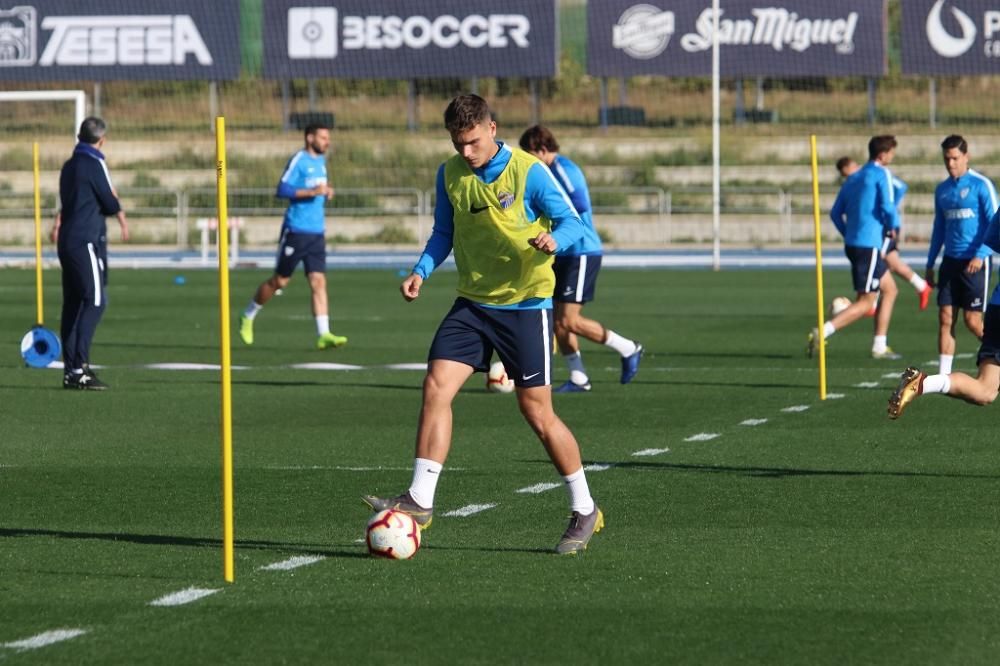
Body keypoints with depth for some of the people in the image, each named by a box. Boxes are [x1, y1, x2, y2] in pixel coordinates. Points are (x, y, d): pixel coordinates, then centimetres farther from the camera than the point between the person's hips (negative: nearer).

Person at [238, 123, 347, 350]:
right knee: (279, 281, 4)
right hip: (296, 230, -6)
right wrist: (313, 191, -25)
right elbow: (282, 189, -19)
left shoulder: (321, 161, 14)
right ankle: (248, 316, 25)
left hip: (317, 232, 6)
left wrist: (326, 193, 7)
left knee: (319, 282, -5)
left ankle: (324, 334, -11)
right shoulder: (299, 160, -10)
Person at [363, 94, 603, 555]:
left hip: (525, 303, -5)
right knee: (436, 386, -12)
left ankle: (585, 511, 13)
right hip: (472, 302, 5)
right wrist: (421, 271, -2)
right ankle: (419, 501, -8)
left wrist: (553, 240, -32)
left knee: (537, 412, -2)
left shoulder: (528, 172, -11)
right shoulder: (449, 175, 4)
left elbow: (572, 221, -10)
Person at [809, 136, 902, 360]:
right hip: (869, 245, -9)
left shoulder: (853, 178, 17)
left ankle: (880, 347, 15)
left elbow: (836, 213, 15)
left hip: (853, 243, 9)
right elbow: (887, 206, -18)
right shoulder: (882, 174, -7)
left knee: (890, 290, 18)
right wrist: (892, 228, 0)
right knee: (865, 302, -6)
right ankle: (822, 332, -19)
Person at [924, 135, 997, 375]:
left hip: (974, 263, -5)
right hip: (950, 261, 5)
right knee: (945, 318, -2)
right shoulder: (942, 190, 12)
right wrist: (930, 265, 17)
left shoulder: (981, 185, -7)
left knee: (972, 321, -5)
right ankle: (944, 376, -1)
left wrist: (981, 255, -21)